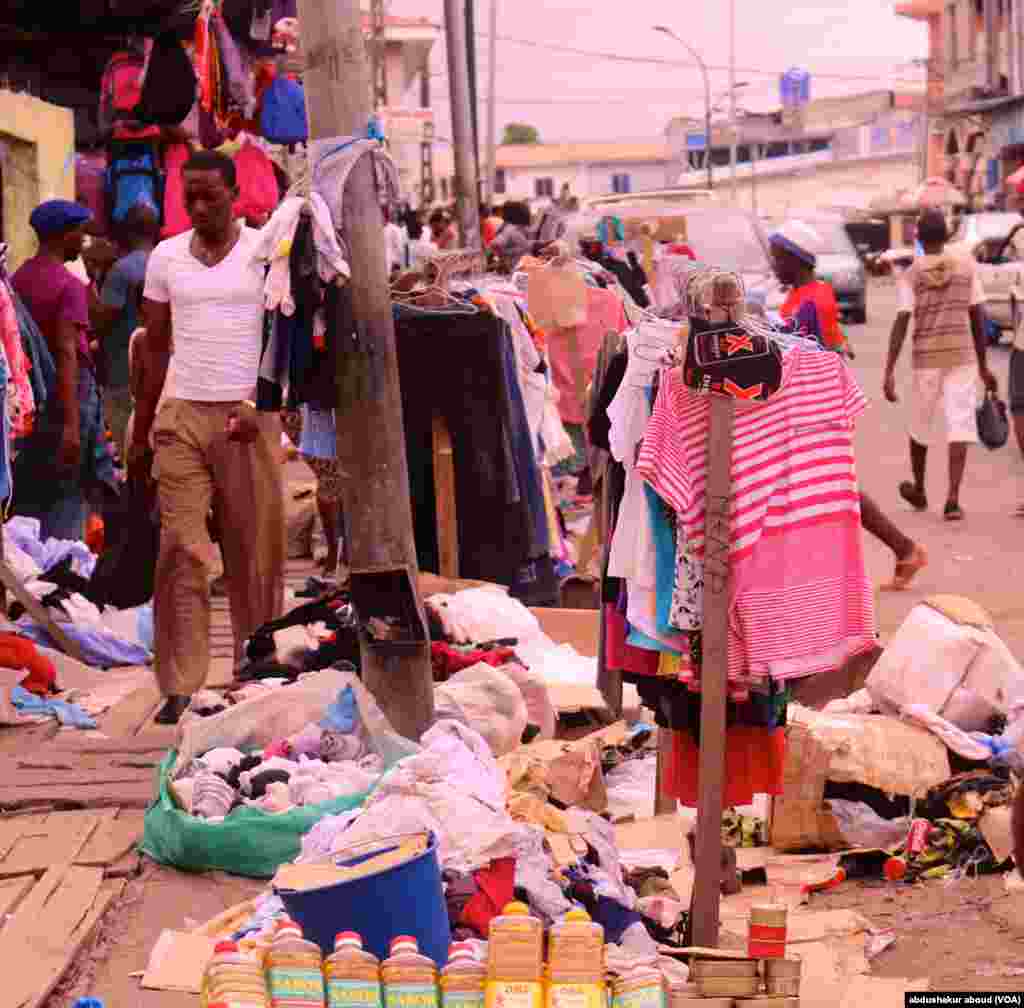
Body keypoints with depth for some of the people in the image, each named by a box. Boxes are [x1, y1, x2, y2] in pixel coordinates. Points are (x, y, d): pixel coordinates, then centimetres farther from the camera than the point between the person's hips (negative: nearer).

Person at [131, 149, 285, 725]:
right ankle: (180, 687, -5)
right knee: (180, 552, -6)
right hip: (181, 416, 2)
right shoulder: (166, 257, 10)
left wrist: (261, 405, -14)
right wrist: (140, 434, 11)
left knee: (256, 553, 1)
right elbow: (156, 347, 14)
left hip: (247, 416, -2)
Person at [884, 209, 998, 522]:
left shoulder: (911, 275, -3)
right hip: (962, 355, 0)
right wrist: (983, 365, 12)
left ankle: (919, 491, 35)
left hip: (926, 358, 0)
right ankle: (953, 498, -17)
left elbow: (901, 323, -11)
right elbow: (978, 318, 4)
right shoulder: (966, 267, 2)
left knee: (920, 424, 18)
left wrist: (889, 371, -12)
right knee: (959, 424, -3)